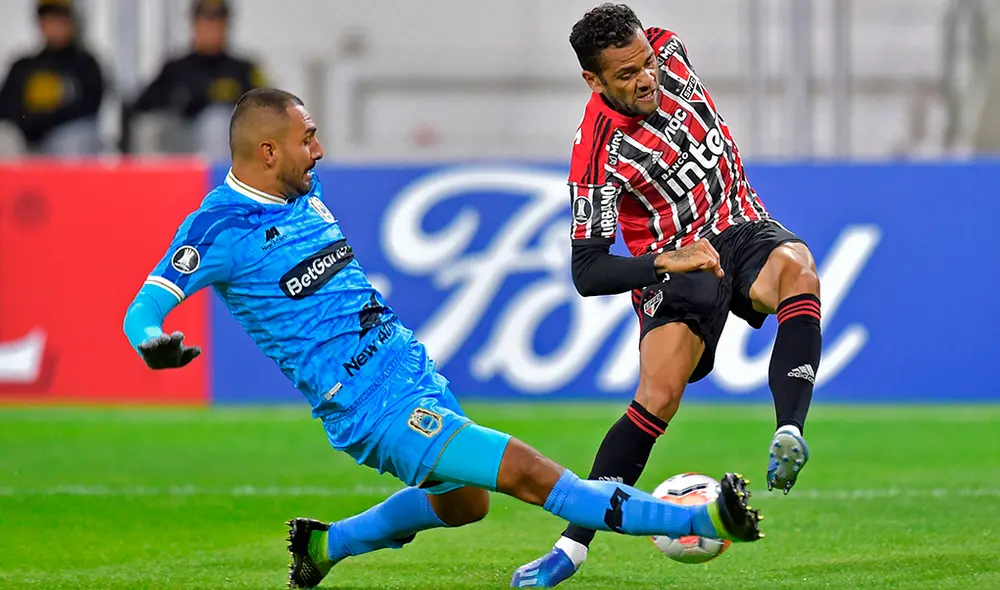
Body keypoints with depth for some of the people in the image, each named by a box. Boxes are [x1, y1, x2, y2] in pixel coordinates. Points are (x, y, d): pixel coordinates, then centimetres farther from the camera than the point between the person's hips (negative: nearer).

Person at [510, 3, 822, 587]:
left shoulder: (669, 53, -5)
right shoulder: (598, 155, -19)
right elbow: (587, 271, -19)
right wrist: (666, 261, -31)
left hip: (744, 228, 4)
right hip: (675, 264, -4)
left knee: (796, 268, -32)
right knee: (658, 397, -22)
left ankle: (790, 433, -47)